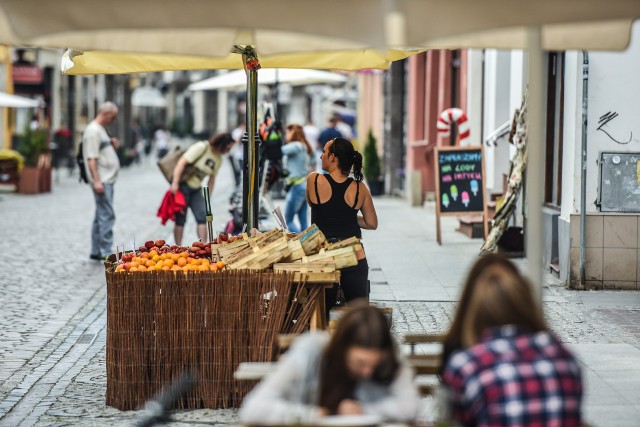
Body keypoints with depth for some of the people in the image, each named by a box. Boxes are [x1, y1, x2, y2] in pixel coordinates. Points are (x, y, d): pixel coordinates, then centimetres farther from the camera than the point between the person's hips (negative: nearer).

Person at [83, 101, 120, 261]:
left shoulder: (101, 129, 18)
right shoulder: (93, 131, -13)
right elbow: (91, 158, -19)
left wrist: (114, 146, 9)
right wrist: (97, 181, -24)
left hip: (107, 180, 10)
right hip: (102, 181, -10)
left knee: (101, 215, 13)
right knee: (107, 215, -12)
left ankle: (96, 251, 18)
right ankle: (106, 252, -12)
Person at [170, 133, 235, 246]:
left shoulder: (218, 159, 7)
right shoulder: (201, 147, -15)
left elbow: (212, 179, 16)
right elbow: (182, 162, -18)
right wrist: (175, 183, -24)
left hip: (196, 189, 7)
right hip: (182, 185, -7)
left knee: (203, 217, -6)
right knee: (180, 219, -3)